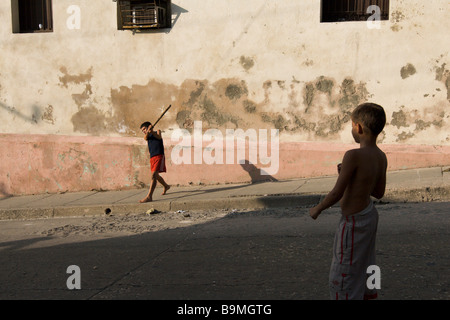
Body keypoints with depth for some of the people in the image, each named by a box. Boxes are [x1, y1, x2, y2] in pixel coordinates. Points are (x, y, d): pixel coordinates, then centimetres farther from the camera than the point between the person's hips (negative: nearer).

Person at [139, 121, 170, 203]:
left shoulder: (157, 132, 8)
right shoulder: (148, 136, 18)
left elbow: (159, 137, -15)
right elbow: (145, 138, -7)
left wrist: (152, 132, -34)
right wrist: (148, 132, -29)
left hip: (159, 156, -8)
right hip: (152, 157, 8)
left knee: (154, 175, -21)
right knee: (156, 176, 23)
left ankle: (149, 196, -30)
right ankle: (166, 186, 50)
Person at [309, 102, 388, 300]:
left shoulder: (353, 156, -26)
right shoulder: (381, 157, -2)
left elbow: (337, 193, -23)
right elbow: (379, 193, 8)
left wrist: (317, 209, -7)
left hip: (353, 222, -8)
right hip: (369, 215, 8)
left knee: (343, 274, 5)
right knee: (363, 261, 28)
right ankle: (367, 293, 47)